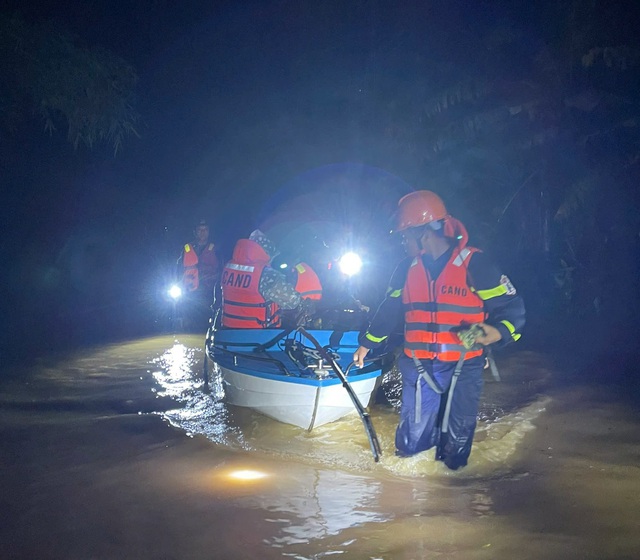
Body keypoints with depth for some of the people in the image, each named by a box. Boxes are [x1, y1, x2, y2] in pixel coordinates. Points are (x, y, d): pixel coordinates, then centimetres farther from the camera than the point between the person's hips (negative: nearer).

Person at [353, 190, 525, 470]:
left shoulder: (473, 263, -9)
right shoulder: (407, 268, 6)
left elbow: (511, 306, -8)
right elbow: (389, 309, 20)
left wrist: (498, 332, -28)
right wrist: (367, 343, 27)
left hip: (463, 367, -3)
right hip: (418, 367, 3)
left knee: (457, 437, 6)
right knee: (414, 435, 8)